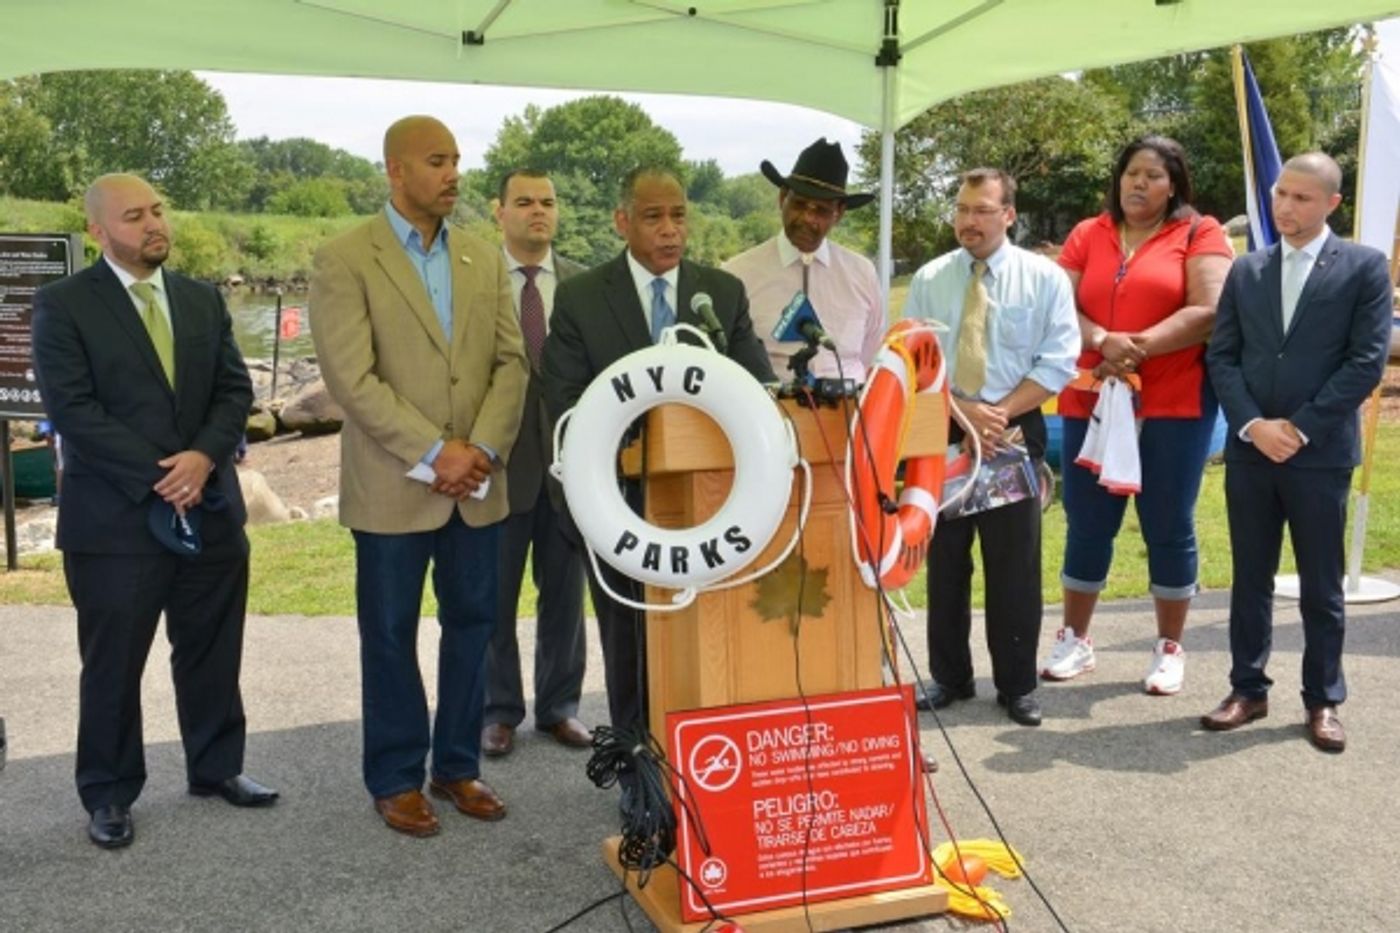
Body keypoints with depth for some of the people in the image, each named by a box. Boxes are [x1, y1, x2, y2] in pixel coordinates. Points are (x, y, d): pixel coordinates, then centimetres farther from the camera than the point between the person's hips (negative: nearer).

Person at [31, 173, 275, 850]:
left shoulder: (203, 300, 11)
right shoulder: (63, 305, -5)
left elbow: (236, 389, 5)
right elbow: (72, 409, -13)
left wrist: (204, 456, -13)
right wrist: (158, 477, -18)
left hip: (210, 510, 5)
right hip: (116, 517, -4)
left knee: (213, 654, 14)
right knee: (113, 665, 6)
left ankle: (216, 768, 30)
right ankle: (108, 793, 22)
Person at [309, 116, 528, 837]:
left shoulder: (484, 259, 9)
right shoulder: (343, 261, -6)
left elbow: (511, 363, 4)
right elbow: (352, 378, -14)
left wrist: (481, 450, -9)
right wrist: (435, 454, -16)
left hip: (477, 485, 5)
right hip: (392, 487, -4)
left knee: (472, 625, 11)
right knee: (391, 636, 7)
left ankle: (457, 765, 27)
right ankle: (394, 779, 21)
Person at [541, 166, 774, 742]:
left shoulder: (725, 293, 5)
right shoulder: (579, 298, 0)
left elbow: (758, 386, 2)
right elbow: (565, 399, -3)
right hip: (621, 496, -1)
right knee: (629, 639, 11)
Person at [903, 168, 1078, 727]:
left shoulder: (1045, 278, 1)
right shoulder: (929, 280, 7)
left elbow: (1058, 362, -5)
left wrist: (1000, 413, -14)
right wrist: (965, 411, -12)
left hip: (1015, 431, -2)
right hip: (942, 432, 2)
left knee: (1015, 565, 2)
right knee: (945, 560, 7)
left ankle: (1017, 685, 13)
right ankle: (949, 677, 20)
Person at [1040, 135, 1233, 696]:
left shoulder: (1200, 234, 3)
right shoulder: (1088, 236, 11)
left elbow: (1208, 311, -10)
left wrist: (1137, 347, -17)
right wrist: (1102, 341, -17)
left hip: (1175, 405, -2)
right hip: (1091, 402, 3)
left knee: (1169, 529, 5)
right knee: (1087, 525, 8)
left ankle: (1169, 649, 18)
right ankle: (1074, 640, 22)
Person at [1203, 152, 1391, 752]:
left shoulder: (1364, 267, 0)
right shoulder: (1246, 270, 10)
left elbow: (1367, 360, -7)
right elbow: (1221, 356, 5)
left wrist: (1300, 427, -13)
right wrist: (1253, 424, -9)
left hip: (1321, 453, -3)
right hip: (1250, 449, 3)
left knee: (1321, 586, 6)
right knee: (1250, 579, 10)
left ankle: (1323, 700, 19)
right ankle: (1248, 689, 21)